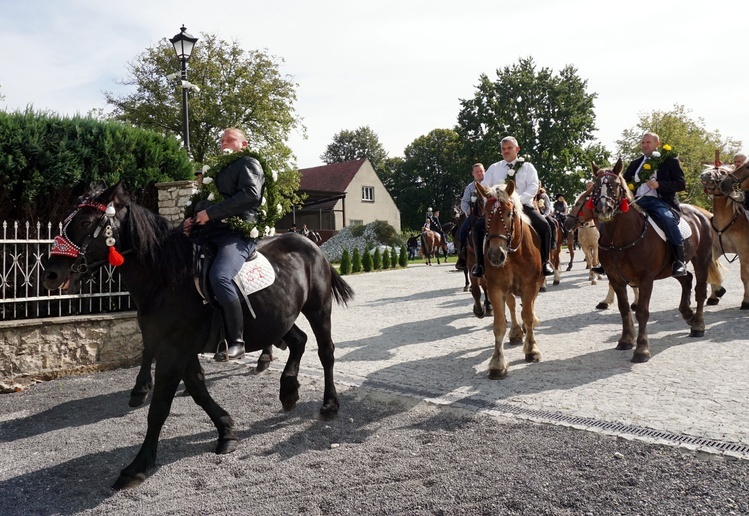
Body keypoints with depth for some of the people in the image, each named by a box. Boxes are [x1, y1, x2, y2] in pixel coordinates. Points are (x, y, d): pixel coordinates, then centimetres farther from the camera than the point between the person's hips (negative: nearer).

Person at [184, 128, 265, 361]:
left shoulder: (248, 163, 5)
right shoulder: (220, 169, 31)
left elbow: (251, 194, -14)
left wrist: (210, 213, -16)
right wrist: (194, 219, 8)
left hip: (238, 233, -9)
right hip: (209, 233, 10)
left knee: (219, 276, -34)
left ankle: (236, 341, -26)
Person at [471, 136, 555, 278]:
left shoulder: (527, 167, 12)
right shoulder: (494, 168, 16)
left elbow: (533, 186, -3)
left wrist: (518, 200, -19)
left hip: (522, 206, -1)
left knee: (543, 225, -24)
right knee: (478, 225, -22)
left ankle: (545, 261, -9)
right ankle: (480, 263, -14)